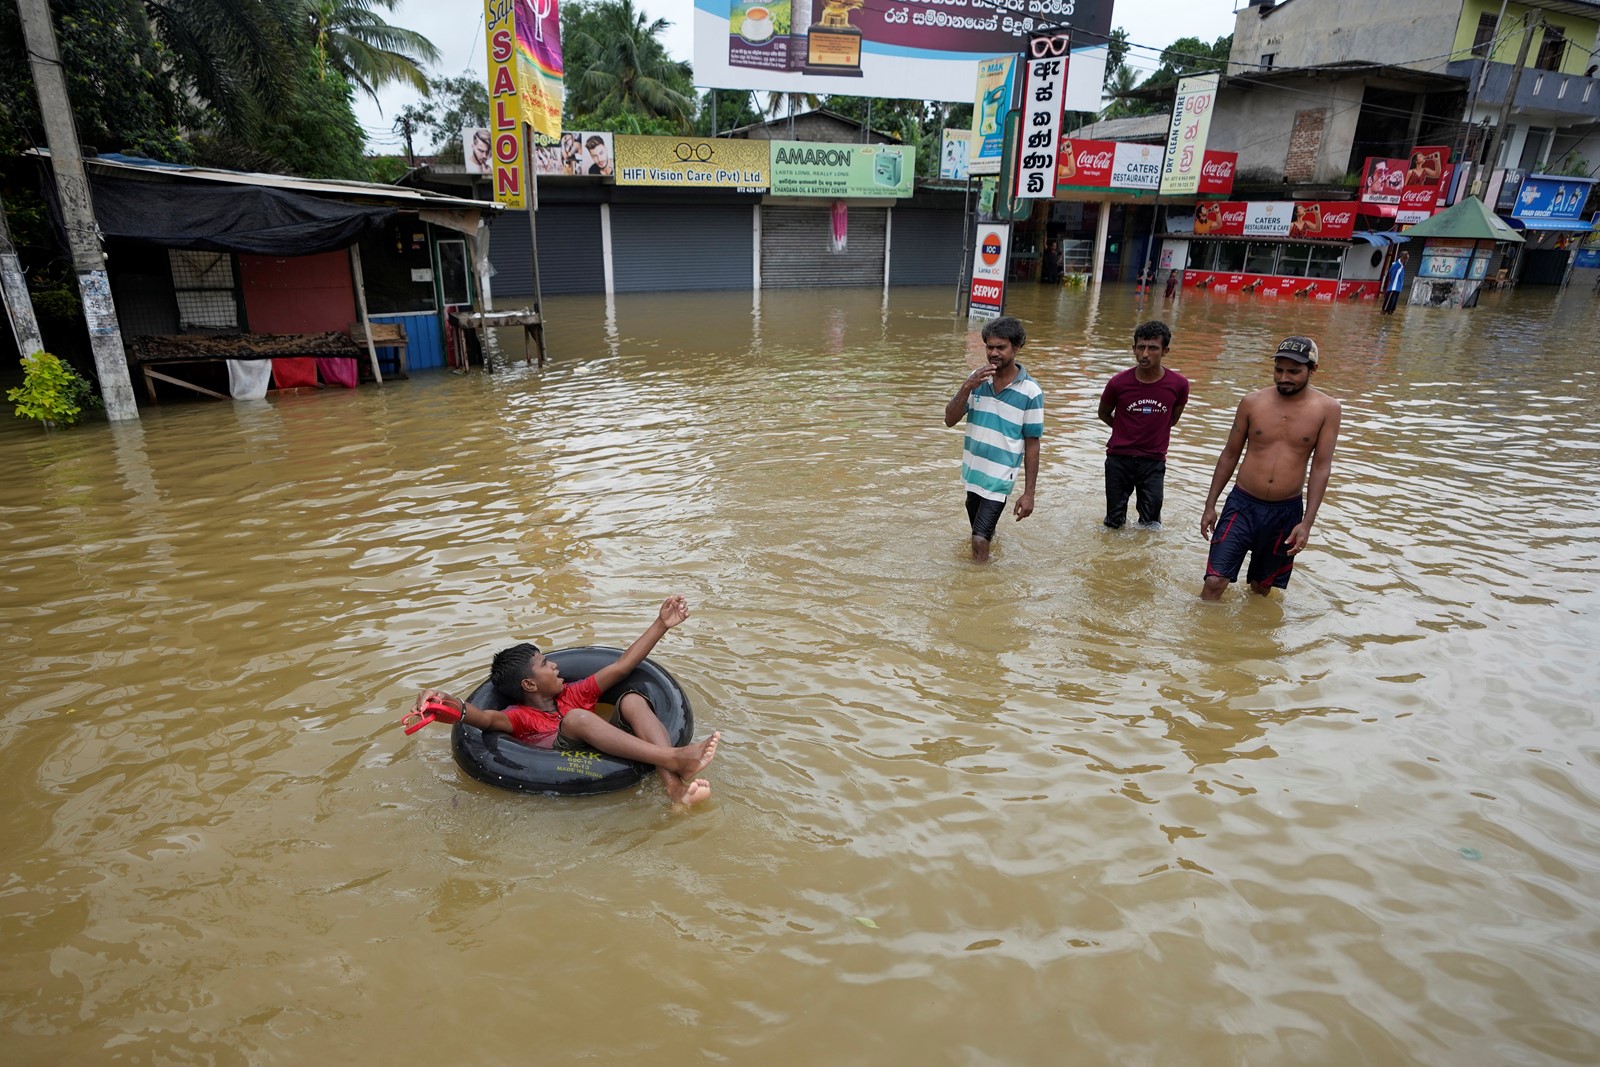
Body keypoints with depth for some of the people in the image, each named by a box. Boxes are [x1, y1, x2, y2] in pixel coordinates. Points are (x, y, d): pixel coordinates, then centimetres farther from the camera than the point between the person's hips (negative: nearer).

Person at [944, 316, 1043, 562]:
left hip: (999, 478, -5)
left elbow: (1032, 444, -9)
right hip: (972, 472, 5)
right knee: (982, 534, 21)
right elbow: (950, 420, -5)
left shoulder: (1030, 392, -14)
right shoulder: (977, 378, -2)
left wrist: (1028, 492, -9)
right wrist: (966, 388, -21)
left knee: (980, 541, -13)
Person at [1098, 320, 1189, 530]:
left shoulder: (1179, 384, -9)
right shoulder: (1118, 382, -12)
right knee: (1114, 524, 10)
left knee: (1150, 526, 4)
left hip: (1154, 461, 0)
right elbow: (1104, 414, 8)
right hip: (1119, 459, 0)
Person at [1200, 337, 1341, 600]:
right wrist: (1210, 505, 6)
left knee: (1261, 588, 15)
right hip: (1242, 504, 0)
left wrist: (1307, 523, -11)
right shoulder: (1253, 402, -3)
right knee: (1214, 583, -10)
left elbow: (1321, 467, -4)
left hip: (1286, 511, 1)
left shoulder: (1327, 409, -4)